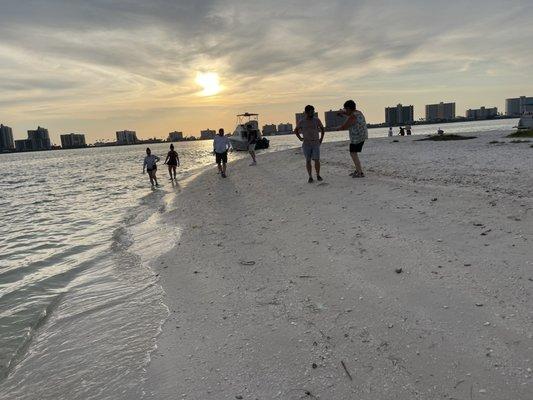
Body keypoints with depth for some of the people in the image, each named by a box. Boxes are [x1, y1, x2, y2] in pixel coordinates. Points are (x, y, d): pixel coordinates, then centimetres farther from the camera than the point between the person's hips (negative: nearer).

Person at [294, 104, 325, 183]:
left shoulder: (316, 120, 2)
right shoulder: (301, 122, 0)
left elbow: (322, 128, 18)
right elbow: (296, 130, 16)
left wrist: (321, 138, 11)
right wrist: (300, 138, 4)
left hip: (316, 143, 0)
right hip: (306, 144, 0)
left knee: (317, 160, -5)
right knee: (308, 161, 1)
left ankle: (318, 175, 10)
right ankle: (310, 177, 8)